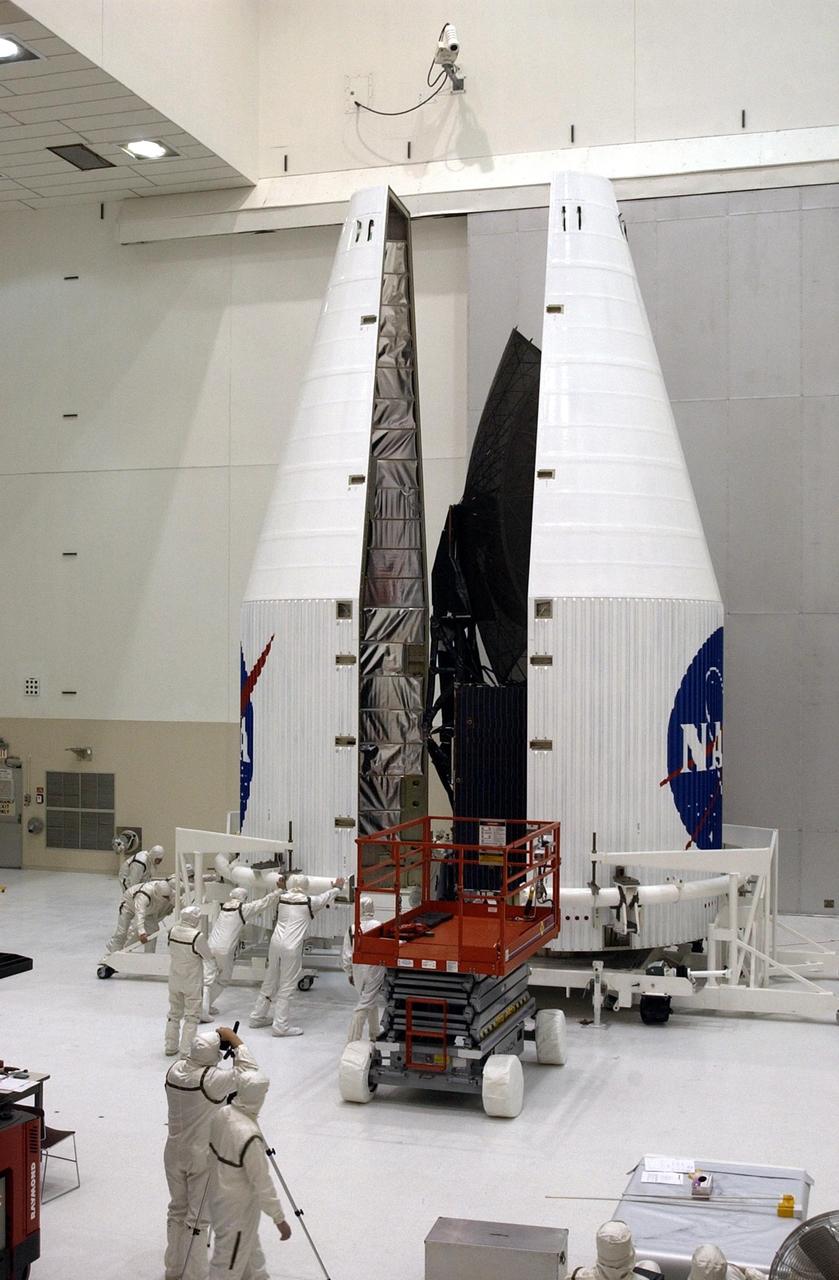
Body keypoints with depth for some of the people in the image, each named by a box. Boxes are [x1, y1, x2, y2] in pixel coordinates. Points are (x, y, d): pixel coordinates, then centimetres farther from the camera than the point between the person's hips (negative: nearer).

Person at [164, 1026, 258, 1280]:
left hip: (174, 1152, 7)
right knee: (198, 1217, 4)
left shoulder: (175, 1069, -6)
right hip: (202, 1157, -7)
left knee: (177, 1210, 19)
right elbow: (249, 1071, -23)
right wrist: (236, 1042, -17)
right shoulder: (210, 1079, -25)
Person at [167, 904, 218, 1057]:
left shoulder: (172, 931, -10)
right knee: (192, 1016, 8)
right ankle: (186, 1049, 9)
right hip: (192, 983, -5)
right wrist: (211, 974, 8)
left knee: (174, 1013, 21)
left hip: (174, 981, 5)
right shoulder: (197, 937, -25)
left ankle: (170, 1046, 31)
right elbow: (209, 958, -12)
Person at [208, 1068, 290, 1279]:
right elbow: (262, 1183, -27)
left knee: (249, 1245, 28)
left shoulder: (222, 1114, -11)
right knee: (229, 1262, 10)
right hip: (237, 1209, -8)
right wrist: (279, 1218, -16)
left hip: (219, 1196, 8)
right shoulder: (250, 1137, -35)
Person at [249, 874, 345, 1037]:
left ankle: (257, 1016, 29)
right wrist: (337, 888, 36)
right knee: (286, 987, 0)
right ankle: (281, 1026, 2)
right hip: (292, 947, -6)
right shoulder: (309, 902, -2)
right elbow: (326, 897, 17)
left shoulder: (282, 898, 7)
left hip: (276, 943, 6)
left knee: (270, 982, 18)